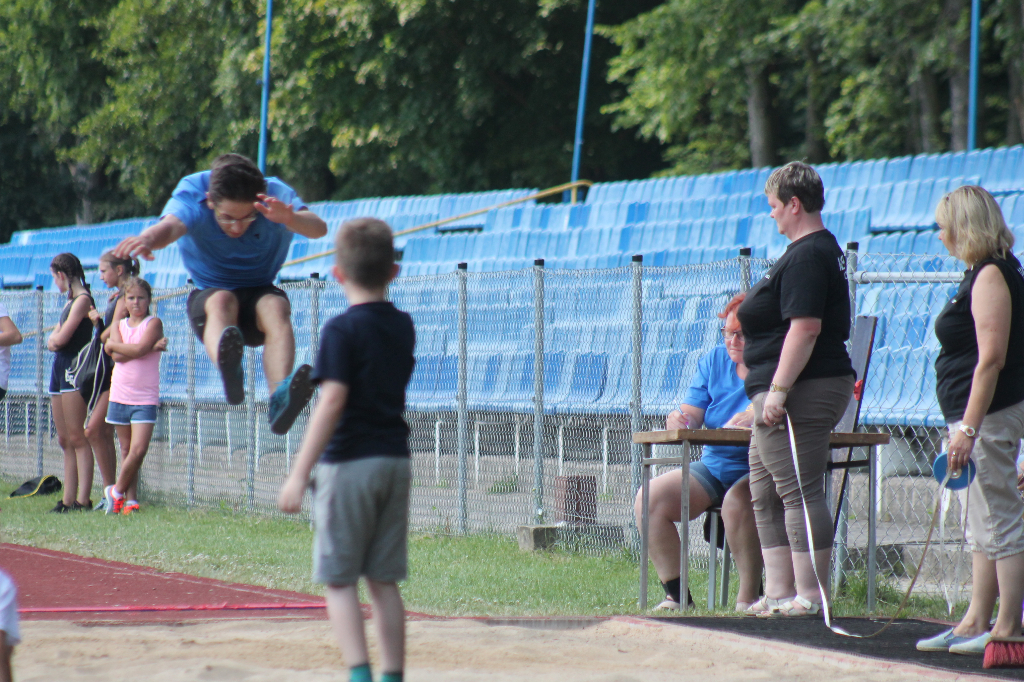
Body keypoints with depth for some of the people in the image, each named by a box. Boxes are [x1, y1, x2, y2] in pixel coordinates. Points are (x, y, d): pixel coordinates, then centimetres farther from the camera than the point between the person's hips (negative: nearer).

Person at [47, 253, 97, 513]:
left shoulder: (82, 300, -10)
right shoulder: (70, 301, 19)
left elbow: (61, 338, -16)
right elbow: (53, 340, 18)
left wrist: (56, 338, 5)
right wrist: (54, 340, -2)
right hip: (59, 367, 10)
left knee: (77, 438, -12)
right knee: (65, 440, 7)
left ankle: (83, 500, -15)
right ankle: (68, 500, 6)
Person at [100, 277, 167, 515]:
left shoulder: (154, 324, 0)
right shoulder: (119, 325, 10)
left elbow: (139, 348, -17)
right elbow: (117, 357, -8)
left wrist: (114, 345, -4)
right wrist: (152, 347, -13)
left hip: (145, 399, -3)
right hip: (120, 396, 3)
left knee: (138, 451, -12)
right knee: (127, 450, 5)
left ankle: (117, 491, 5)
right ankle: (130, 500, 9)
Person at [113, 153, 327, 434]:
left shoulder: (276, 196, -16)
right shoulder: (192, 192, -18)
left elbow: (318, 228, -35)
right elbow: (172, 224, -40)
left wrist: (289, 219, -58)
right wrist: (148, 239, -65)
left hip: (260, 293, 1)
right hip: (209, 293, -1)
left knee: (276, 306, -33)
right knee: (221, 300, -35)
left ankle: (279, 398, -57)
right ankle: (228, 369, -67)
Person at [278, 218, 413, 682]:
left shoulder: (343, 330, -11)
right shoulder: (403, 327, 9)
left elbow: (333, 401, -19)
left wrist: (300, 474, -19)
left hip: (349, 462, -6)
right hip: (396, 460, 6)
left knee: (339, 579, -2)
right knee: (384, 580, 10)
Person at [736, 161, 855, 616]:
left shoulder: (807, 257, -16)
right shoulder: (822, 249, 18)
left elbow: (805, 327, -25)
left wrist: (778, 390, -26)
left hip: (801, 392, -12)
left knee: (799, 492, -10)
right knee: (765, 492, 15)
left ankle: (809, 596, -10)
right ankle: (779, 592, 17)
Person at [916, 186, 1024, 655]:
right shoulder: (983, 273, 16)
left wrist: (969, 428, -24)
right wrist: (964, 425, 21)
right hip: (978, 417, 11)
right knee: (984, 525, 13)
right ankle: (976, 622, 18)